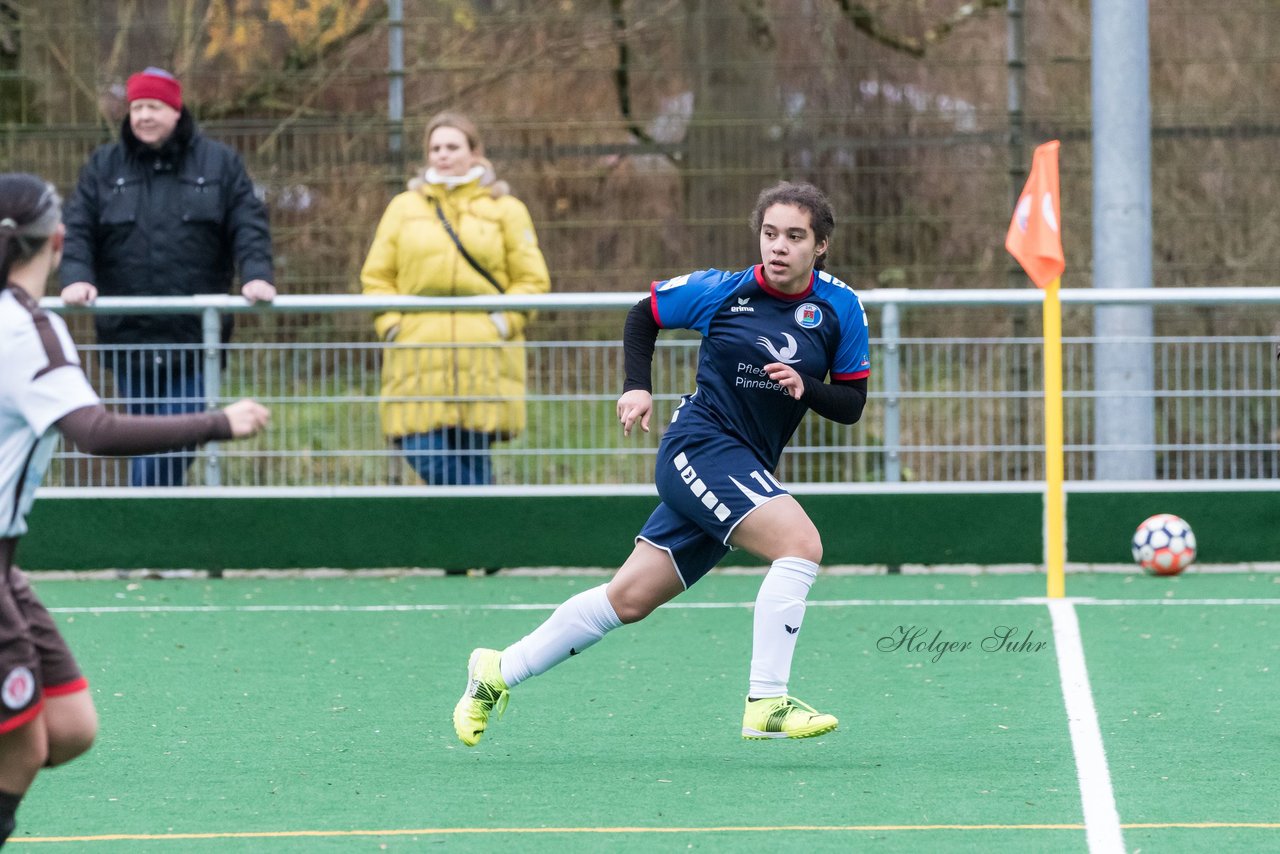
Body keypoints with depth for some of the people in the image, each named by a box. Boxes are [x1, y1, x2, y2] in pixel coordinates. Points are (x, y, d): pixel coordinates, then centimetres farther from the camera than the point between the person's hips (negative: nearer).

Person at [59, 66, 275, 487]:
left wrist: (256, 275, -16)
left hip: (193, 337, -1)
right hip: (130, 336, 1)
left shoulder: (219, 164, 7)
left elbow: (248, 227, 1)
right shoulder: (103, 167, 10)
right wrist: (77, 276, -13)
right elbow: (78, 229, 5)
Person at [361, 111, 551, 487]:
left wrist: (503, 322, -7)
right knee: (424, 455, -10)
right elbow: (376, 276, 15)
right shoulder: (404, 208, 16)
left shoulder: (505, 209, 11)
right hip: (419, 354, 1)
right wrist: (391, 325, -1)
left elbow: (533, 279, 8)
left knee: (472, 461, -3)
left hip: (483, 357, -1)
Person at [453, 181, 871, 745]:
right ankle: (766, 704, -24)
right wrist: (637, 387, -2)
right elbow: (643, 315, 11)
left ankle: (498, 672, 24)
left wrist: (807, 387, -16)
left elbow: (852, 405, 3)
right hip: (699, 444, -5)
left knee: (629, 600, 10)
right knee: (801, 544, -26)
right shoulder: (721, 291, -7)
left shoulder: (839, 308, 0)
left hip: (746, 474, 5)